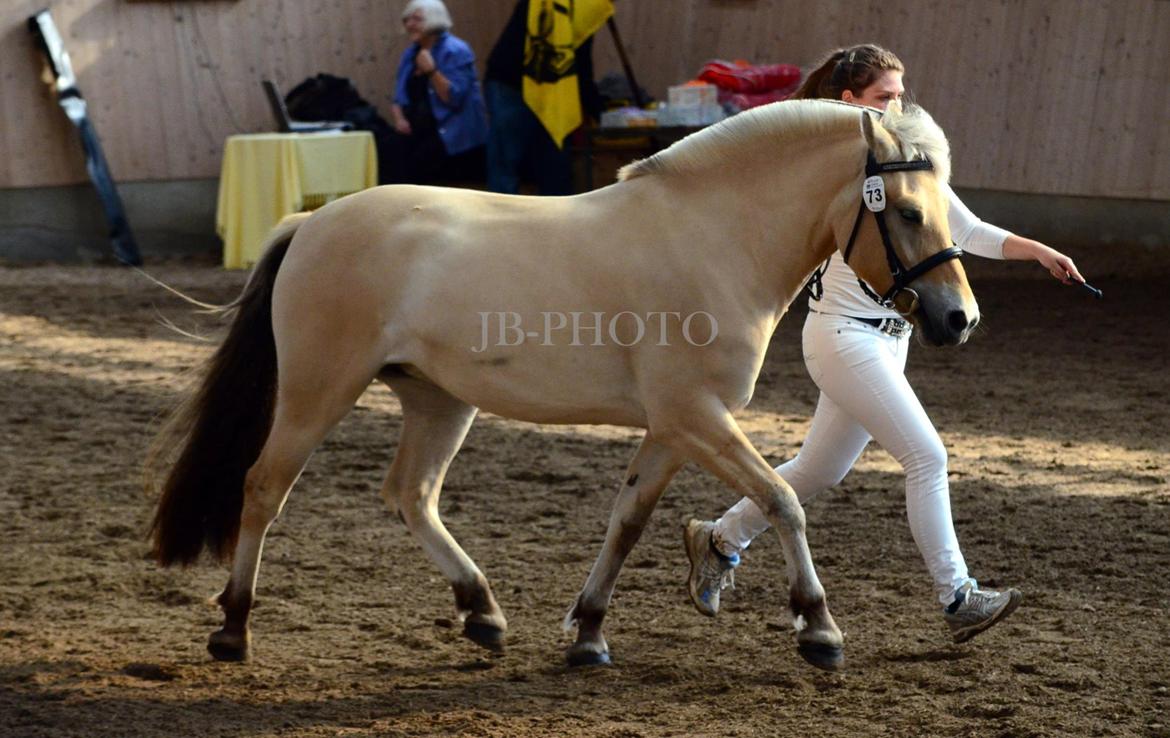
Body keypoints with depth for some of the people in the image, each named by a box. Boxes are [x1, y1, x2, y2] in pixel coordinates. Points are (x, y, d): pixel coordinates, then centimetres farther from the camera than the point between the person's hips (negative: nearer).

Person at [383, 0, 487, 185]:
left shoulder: (456, 51, -8)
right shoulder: (410, 54, 13)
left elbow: (454, 98, -16)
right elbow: (399, 98, 15)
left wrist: (431, 70, -22)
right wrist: (398, 119, -5)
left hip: (453, 133, -6)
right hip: (419, 126, 6)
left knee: (416, 162, -30)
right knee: (392, 151, -25)